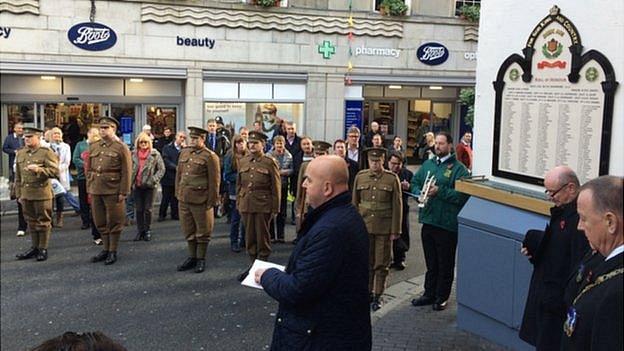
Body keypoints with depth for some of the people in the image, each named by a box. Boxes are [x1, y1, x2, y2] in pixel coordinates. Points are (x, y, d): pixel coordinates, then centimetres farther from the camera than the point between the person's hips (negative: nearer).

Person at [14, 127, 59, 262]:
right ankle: (35, 247, 23)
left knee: (43, 221, 3)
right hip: (26, 194, 5)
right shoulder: (20, 153, 12)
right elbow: (18, 177, 15)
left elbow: (55, 171, -14)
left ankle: (43, 249, 12)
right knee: (31, 221, 12)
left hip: (42, 194, -5)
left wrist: (38, 169, -27)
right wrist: (18, 194, 13)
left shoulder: (47, 153, -6)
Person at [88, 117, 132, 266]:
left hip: (113, 191, -5)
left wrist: (123, 192, -11)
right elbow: (89, 169, 16)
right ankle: (106, 249, 26)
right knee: (100, 222, 12)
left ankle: (113, 252, 14)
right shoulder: (93, 147, 12)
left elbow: (127, 172, -7)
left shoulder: (121, 148, -5)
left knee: (114, 222, 3)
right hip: (96, 191, 5)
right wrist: (89, 189, 10)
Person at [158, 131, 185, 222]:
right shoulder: (167, 148, 4)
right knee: (166, 197, 2)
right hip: (168, 176, -2)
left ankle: (175, 214, 16)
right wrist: (176, 167, -15)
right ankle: (162, 215, 12)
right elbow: (166, 161, -6)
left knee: (176, 197, 6)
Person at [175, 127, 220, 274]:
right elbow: (179, 174, 16)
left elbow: (214, 181, -9)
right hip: (184, 199, 6)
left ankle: (201, 259, 17)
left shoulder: (210, 156, -9)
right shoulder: (184, 153, 10)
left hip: (200, 200, -6)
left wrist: (212, 201, -9)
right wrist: (178, 193, 12)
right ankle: (192, 257, 26)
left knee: (202, 231, 6)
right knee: (188, 230, 14)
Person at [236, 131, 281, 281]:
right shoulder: (243, 162, 9)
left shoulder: (270, 163, -5)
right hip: (246, 205, 5)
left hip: (263, 205, -4)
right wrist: (238, 203, 10)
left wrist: (275, 208, -6)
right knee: (249, 236, 11)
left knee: (262, 237, 4)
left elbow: (276, 187, -4)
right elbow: (239, 184, 15)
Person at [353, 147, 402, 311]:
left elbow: (397, 206, -2)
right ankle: (368, 292, 23)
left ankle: (377, 296, 16)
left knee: (382, 264, 4)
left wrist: (395, 230, -5)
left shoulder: (392, 178, -2)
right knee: (366, 262, 9)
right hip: (364, 227, 2)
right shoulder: (360, 177, 5)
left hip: (384, 228, -2)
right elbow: (355, 203, 9)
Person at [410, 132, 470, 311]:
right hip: (428, 220, 6)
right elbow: (415, 182, 15)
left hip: (447, 223, -6)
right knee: (430, 262, 17)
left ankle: (441, 297, 20)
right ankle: (429, 294, 29)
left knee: (445, 264, 7)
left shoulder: (458, 168, -9)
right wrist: (420, 193, -5)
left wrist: (440, 191, -21)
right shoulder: (428, 164, 11)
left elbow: (462, 195, -17)